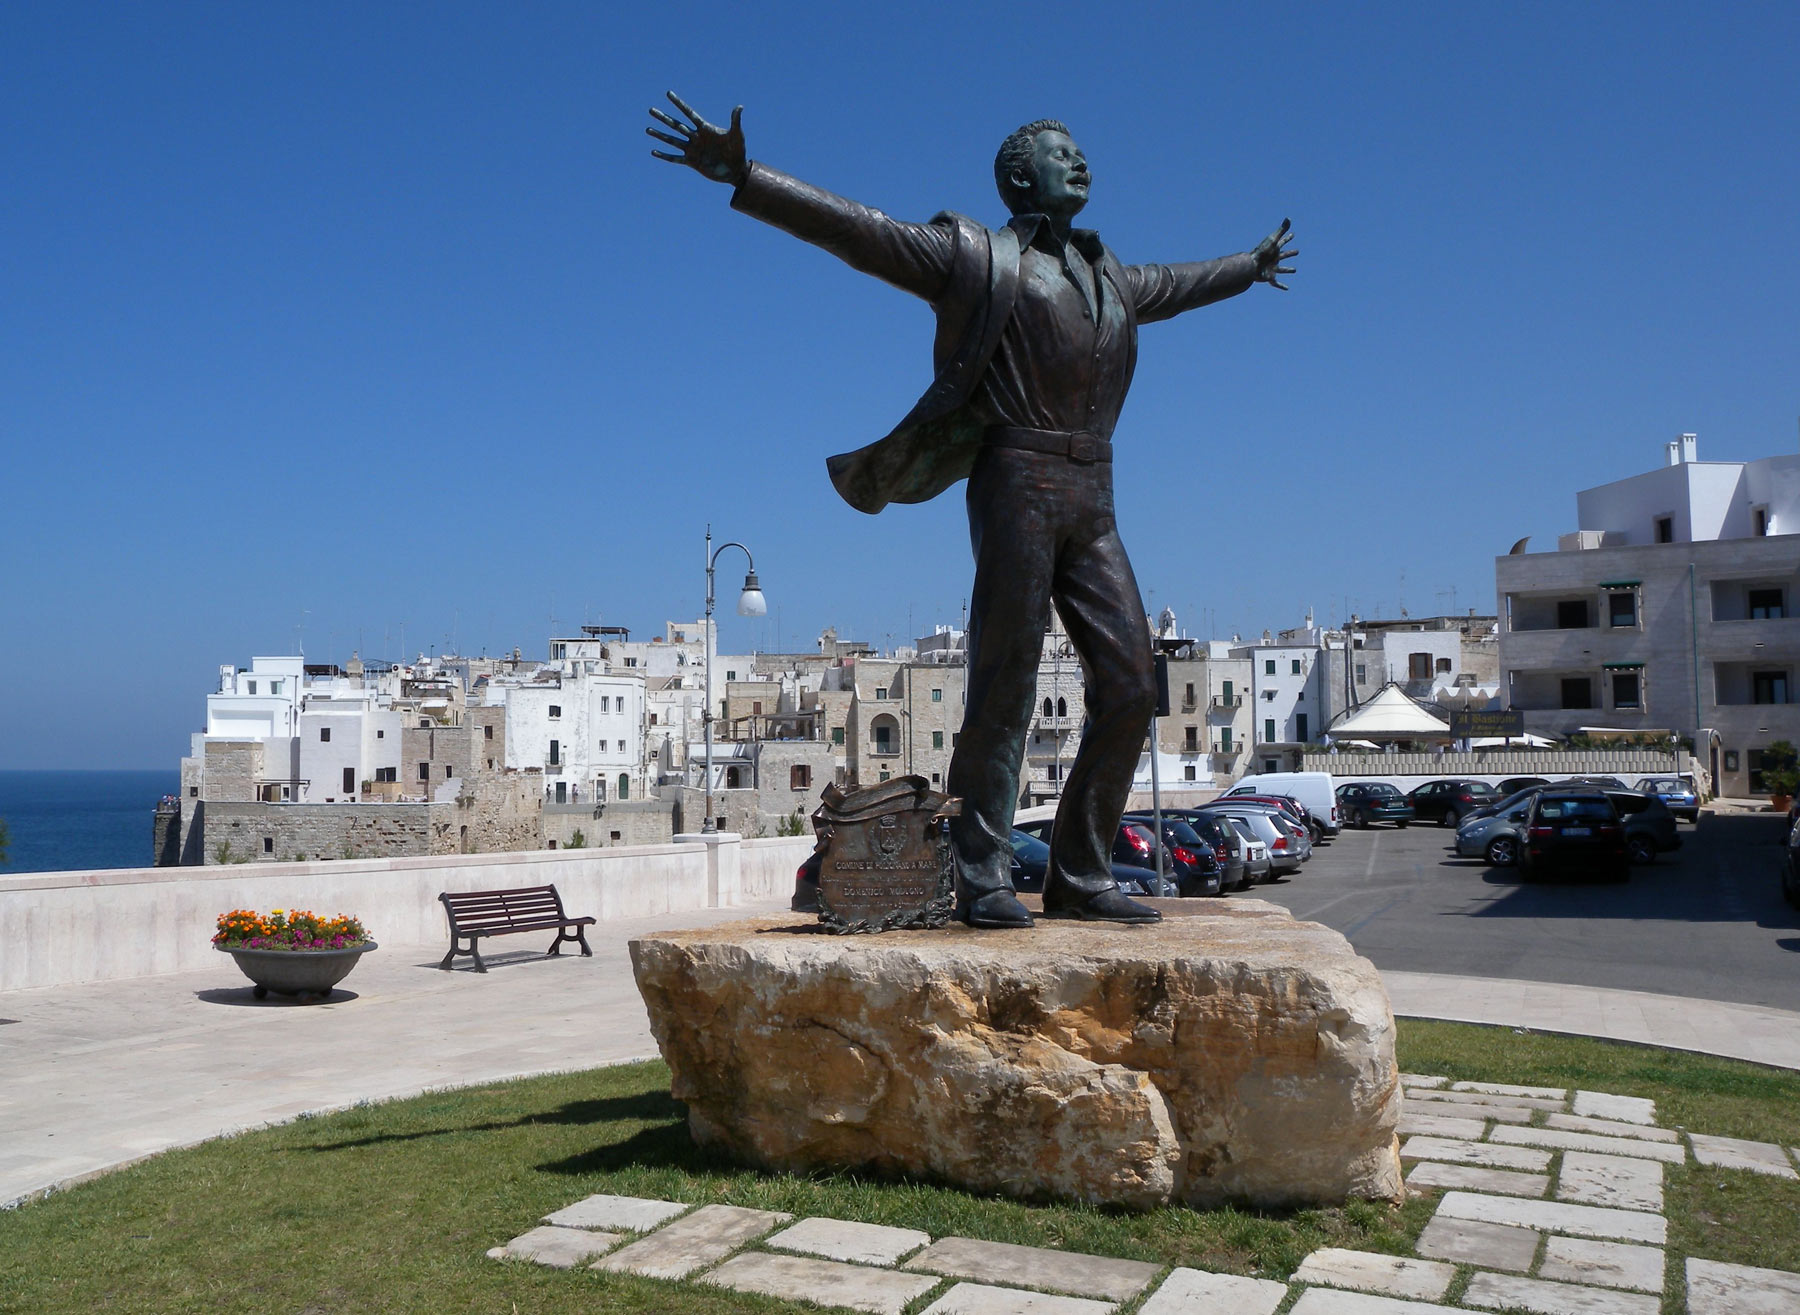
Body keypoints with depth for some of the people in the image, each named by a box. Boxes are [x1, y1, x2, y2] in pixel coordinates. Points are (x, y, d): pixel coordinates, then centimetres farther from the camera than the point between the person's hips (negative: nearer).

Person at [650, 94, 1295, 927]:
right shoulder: (975, 255, 7)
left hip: (1092, 502, 7)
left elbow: (1170, 286, 48)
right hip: (1018, 483, -7)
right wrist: (743, 176, -10)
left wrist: (1249, 268, 64)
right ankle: (983, 881, -5)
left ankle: (1080, 878, 6)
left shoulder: (1105, 274, 27)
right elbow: (855, 231, -1)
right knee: (1004, 687, -11)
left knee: (1129, 687, -1)